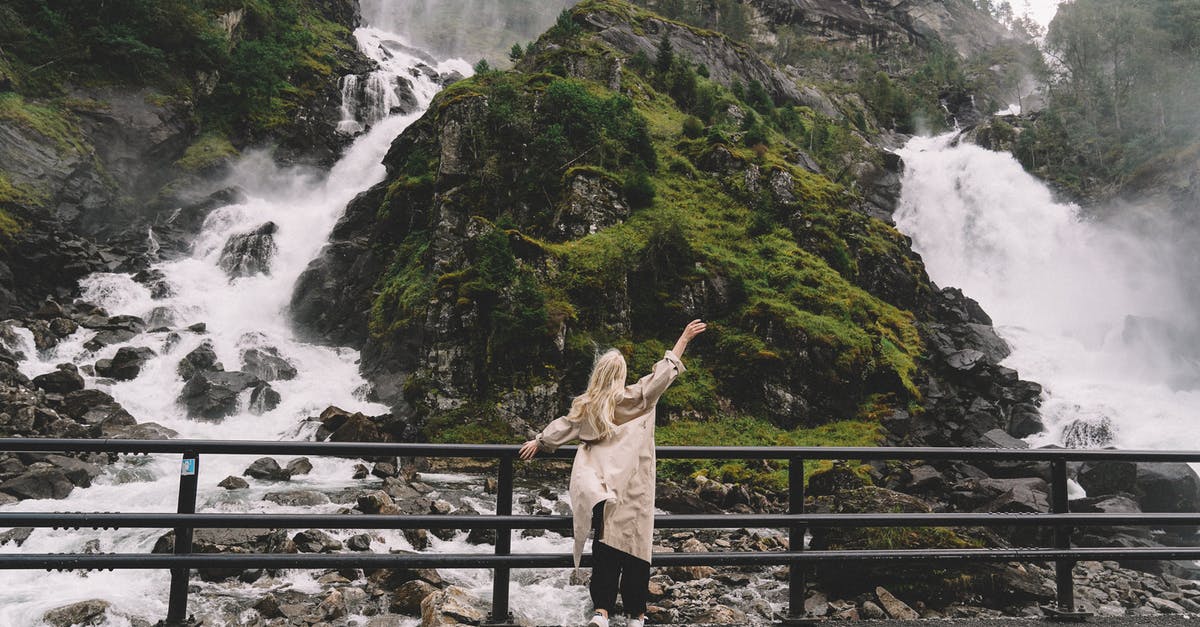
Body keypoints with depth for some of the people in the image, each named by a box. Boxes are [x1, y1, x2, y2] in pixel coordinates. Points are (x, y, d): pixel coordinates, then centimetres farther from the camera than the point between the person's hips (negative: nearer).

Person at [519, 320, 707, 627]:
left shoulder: (586, 406, 7)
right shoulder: (636, 398, -2)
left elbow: (562, 427, 18)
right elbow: (663, 373, -2)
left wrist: (538, 442, 35)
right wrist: (684, 338, 4)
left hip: (601, 487, 3)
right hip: (632, 489, -3)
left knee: (605, 544, 4)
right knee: (633, 544, 2)